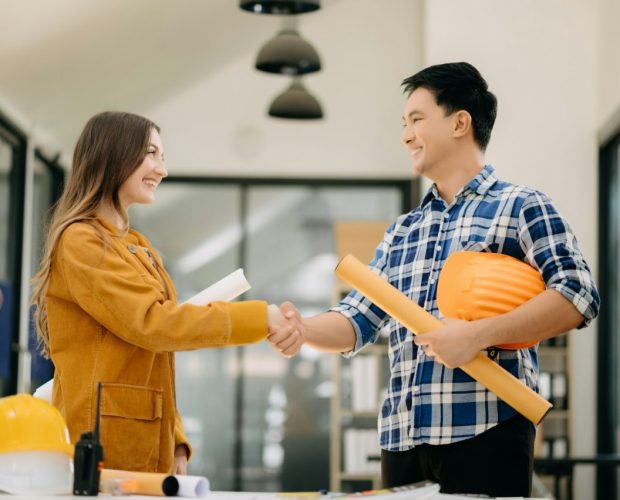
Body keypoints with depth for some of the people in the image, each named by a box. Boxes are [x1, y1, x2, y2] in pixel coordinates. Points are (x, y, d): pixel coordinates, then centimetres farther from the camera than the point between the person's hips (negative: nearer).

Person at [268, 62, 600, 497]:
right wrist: (303, 328, -7)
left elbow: (578, 295, -9)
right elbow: (357, 321, 16)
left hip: (486, 428, -6)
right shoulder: (401, 233, 22)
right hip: (403, 435, 6)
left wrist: (478, 334, -17)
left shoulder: (521, 207, 4)